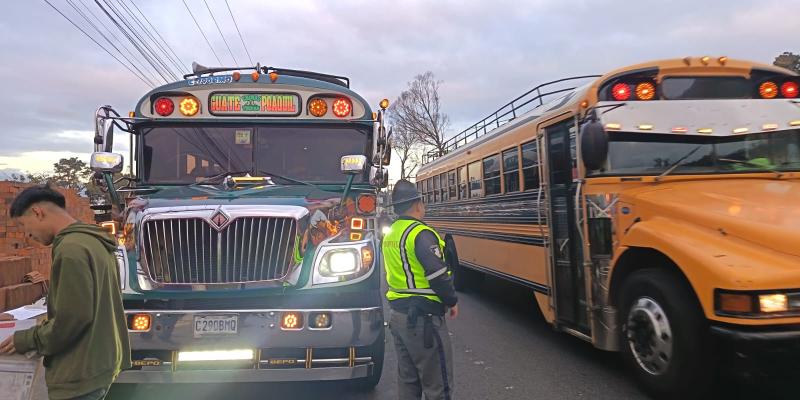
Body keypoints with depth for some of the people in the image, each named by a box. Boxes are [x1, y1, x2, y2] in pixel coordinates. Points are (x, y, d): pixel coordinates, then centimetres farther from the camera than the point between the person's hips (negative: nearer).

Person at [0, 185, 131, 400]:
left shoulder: (71, 248, -19)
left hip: (81, 375, -9)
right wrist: (44, 328, 16)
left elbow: (73, 318, -21)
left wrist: (28, 340, -7)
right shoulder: (95, 241, 10)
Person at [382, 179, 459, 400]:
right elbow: (438, 274, -21)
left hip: (398, 314, 9)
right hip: (423, 318, -9)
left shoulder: (390, 235, 11)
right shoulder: (421, 233, -17)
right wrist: (452, 301, -5)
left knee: (407, 380, 17)